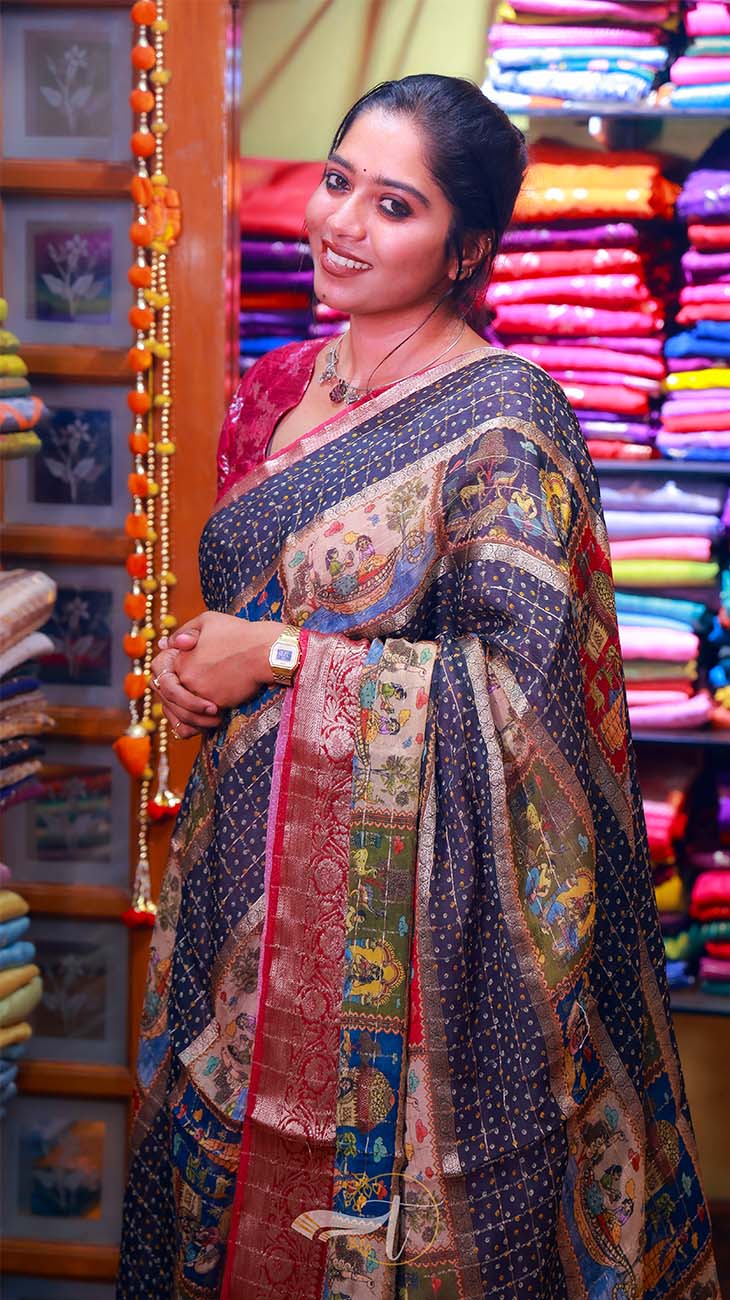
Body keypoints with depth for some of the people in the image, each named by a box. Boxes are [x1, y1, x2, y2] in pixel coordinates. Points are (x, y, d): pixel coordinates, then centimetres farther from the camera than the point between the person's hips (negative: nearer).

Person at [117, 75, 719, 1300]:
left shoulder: (502, 415, -14)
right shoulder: (283, 389, 8)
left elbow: (519, 682, -19)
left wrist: (277, 660, -17)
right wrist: (191, 664, -1)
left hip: (398, 890, -7)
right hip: (251, 867, 7)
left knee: (370, 1189, 6)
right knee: (231, 1166, 16)